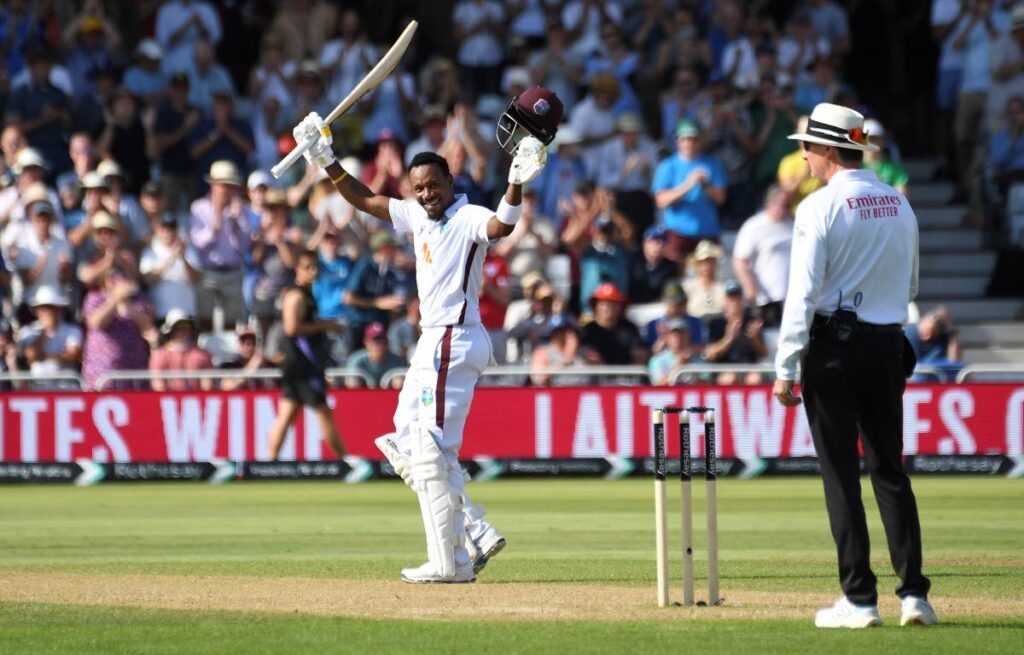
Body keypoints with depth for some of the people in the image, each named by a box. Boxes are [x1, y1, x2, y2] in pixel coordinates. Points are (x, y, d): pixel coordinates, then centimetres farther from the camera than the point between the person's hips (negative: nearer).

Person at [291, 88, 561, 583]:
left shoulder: (468, 218, -11)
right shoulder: (418, 217, 14)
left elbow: (500, 226, -33)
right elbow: (364, 200, 23)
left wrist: (517, 183, -49)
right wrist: (326, 161, 15)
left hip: (455, 342, -10)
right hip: (432, 344, 10)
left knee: (433, 452, -11)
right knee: (405, 444, 13)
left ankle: (449, 563, -8)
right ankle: (476, 535, 10)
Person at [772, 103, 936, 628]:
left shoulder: (820, 208, -11)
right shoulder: (899, 205, 8)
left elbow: (803, 293, -15)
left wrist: (785, 368, -13)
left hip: (834, 343, -5)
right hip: (888, 344, 5)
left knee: (841, 473, -1)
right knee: (890, 469, 10)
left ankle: (860, 599, -3)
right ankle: (914, 593, 4)